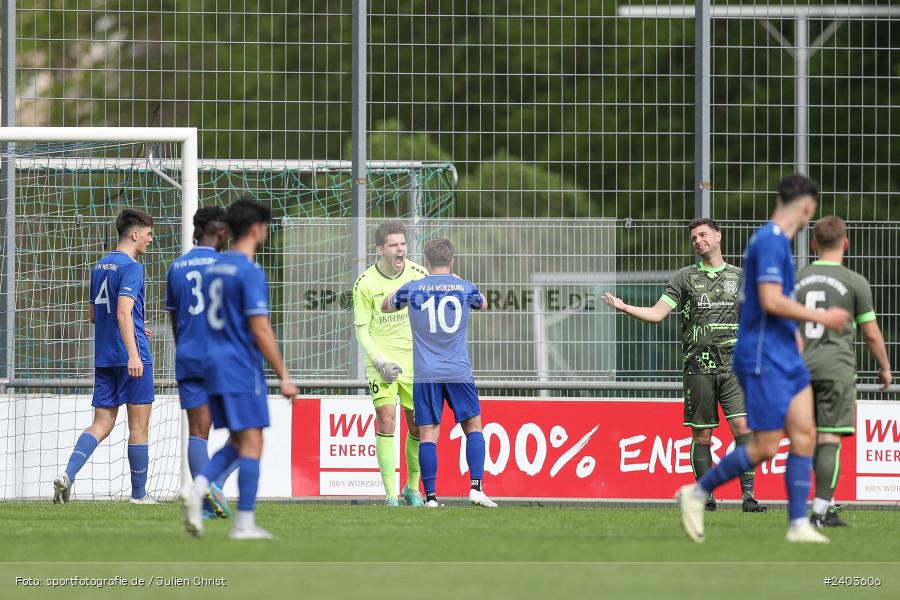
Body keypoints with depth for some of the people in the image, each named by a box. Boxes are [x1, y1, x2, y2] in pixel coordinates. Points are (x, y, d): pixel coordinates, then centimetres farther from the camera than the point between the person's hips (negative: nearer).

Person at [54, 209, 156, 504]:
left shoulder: (100, 266, 15)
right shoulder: (131, 267, -11)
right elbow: (123, 312, -23)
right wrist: (133, 354, -30)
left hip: (103, 356, 7)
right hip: (131, 356, -7)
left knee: (102, 424, 5)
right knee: (139, 426, 3)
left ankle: (68, 473, -16)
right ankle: (139, 494, 8)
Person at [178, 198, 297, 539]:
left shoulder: (213, 270, 13)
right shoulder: (250, 272, -13)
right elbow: (260, 329, -16)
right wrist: (283, 376, -12)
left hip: (214, 369, 8)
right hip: (243, 369, -8)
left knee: (237, 441, 15)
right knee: (251, 443, -2)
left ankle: (197, 488, -6)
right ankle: (244, 523, -2)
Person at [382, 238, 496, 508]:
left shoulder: (412, 289, 0)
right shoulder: (466, 288, 2)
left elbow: (386, 306, 20)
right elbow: (482, 304, 26)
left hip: (425, 374, 0)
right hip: (459, 372, 0)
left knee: (428, 435, 1)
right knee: (473, 427, 11)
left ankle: (430, 496, -4)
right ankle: (476, 487, -2)